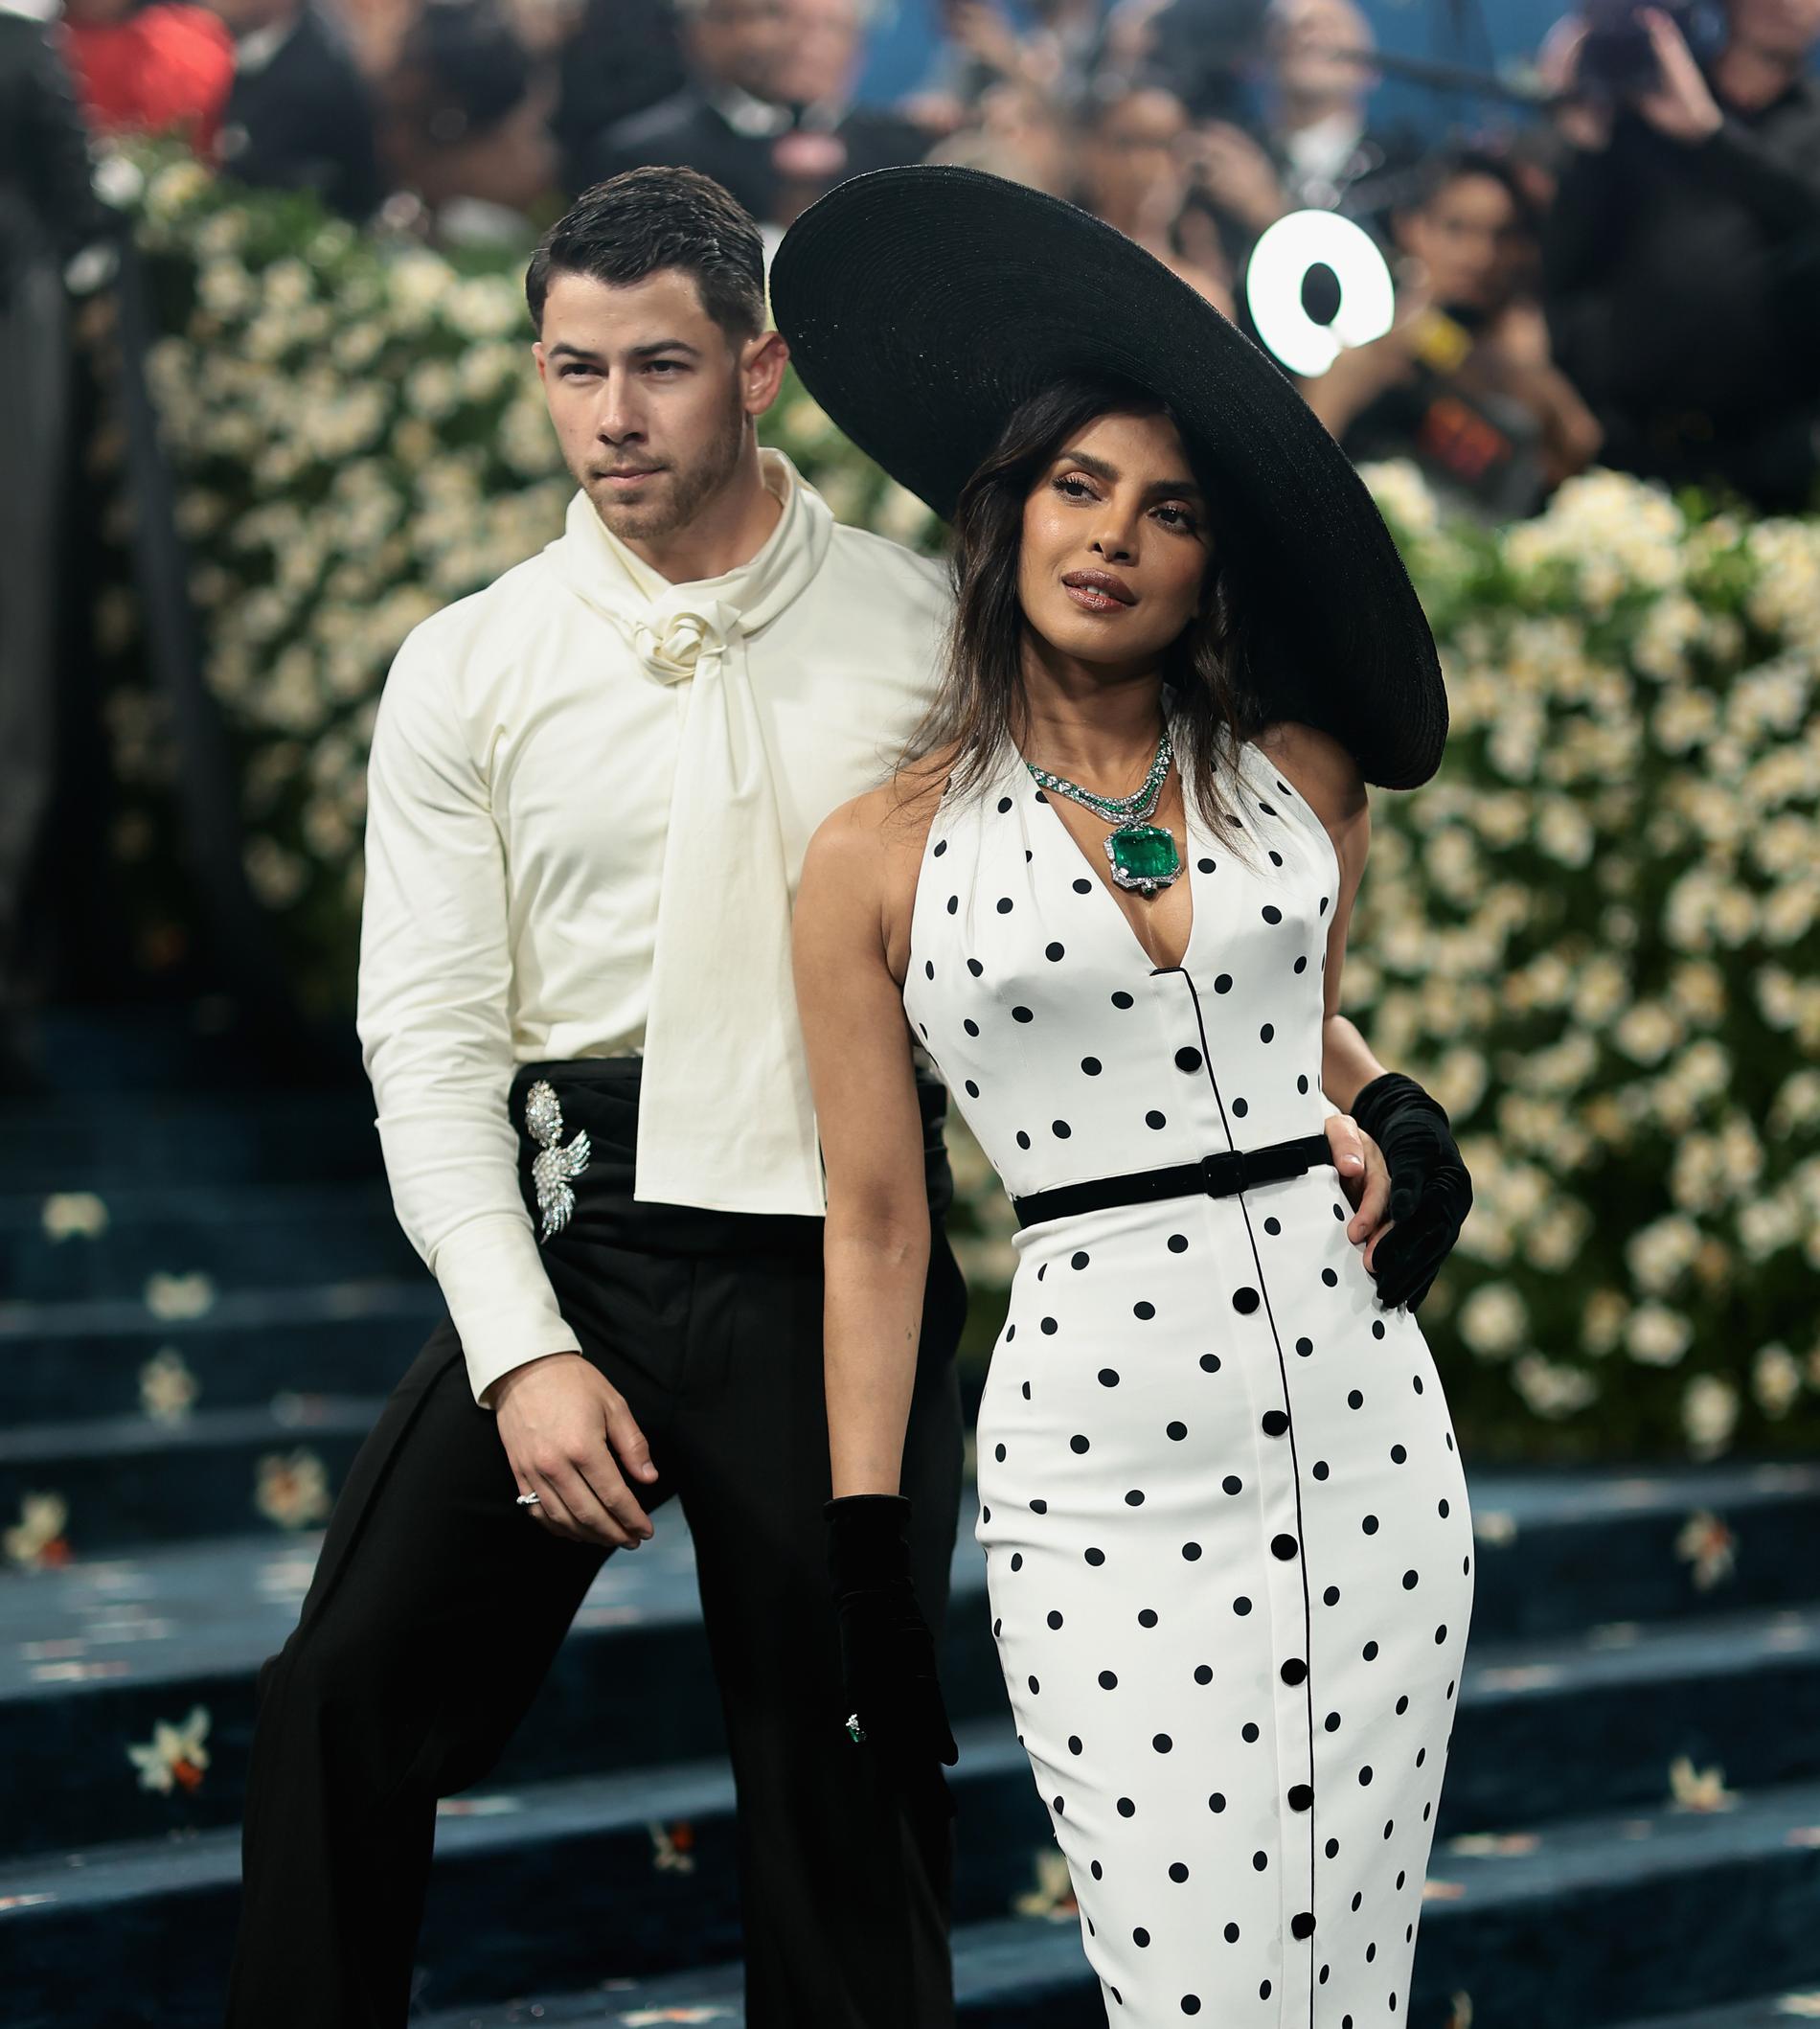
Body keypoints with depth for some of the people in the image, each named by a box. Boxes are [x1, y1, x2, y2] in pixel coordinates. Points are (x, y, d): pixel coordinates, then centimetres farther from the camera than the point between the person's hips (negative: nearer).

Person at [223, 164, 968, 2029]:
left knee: (846, 1785, 7)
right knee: (348, 1700, -4)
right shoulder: (466, 669, 4)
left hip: (843, 1248, -1)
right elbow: (430, 1039, 0)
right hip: (572, 1235, 1)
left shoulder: (924, 631, 3)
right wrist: (524, 1351, -10)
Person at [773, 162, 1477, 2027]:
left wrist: (1402, 1121, 9)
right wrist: (863, 1563, 3)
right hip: (1100, 1462, -3)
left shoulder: (1297, 776, 8)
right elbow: (875, 1228, 4)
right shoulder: (880, 858, 1)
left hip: (1361, 1417, 3)